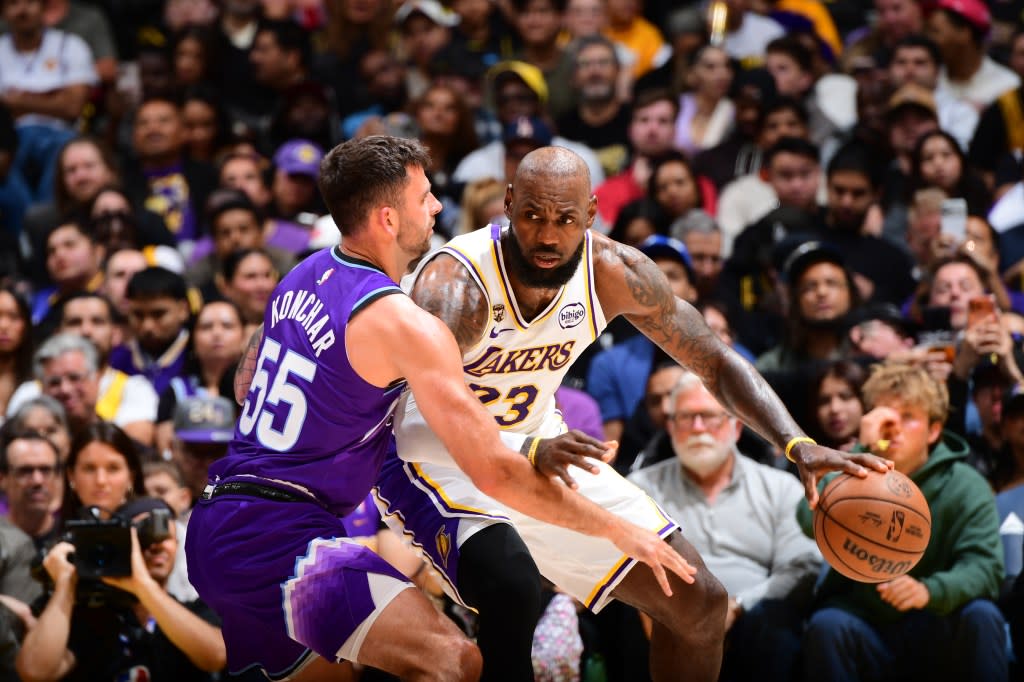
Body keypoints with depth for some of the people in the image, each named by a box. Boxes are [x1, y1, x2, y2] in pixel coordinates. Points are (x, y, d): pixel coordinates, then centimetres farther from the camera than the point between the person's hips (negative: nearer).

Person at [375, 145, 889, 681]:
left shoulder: (615, 273, -15)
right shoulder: (454, 283, -31)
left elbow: (716, 363, -6)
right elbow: (438, 400, -47)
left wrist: (798, 447, -23)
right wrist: (529, 453, -67)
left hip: (540, 447, 6)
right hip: (434, 457, -6)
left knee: (698, 602, 4)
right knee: (511, 587, -37)